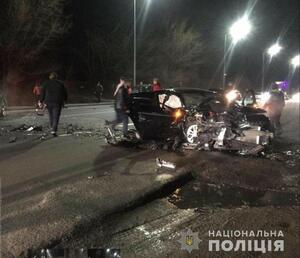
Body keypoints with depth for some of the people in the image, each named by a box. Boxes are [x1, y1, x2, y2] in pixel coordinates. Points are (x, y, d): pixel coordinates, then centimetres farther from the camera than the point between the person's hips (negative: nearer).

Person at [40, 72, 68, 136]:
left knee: (51, 115, 20)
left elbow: (43, 93, 1)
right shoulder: (61, 83, 4)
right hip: (58, 102, -1)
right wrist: (64, 100, 24)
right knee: (56, 117, -2)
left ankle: (52, 128, 29)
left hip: (48, 102, 2)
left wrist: (41, 102, 9)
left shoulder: (46, 83, 4)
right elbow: (65, 94, 8)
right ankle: (54, 130, -14)